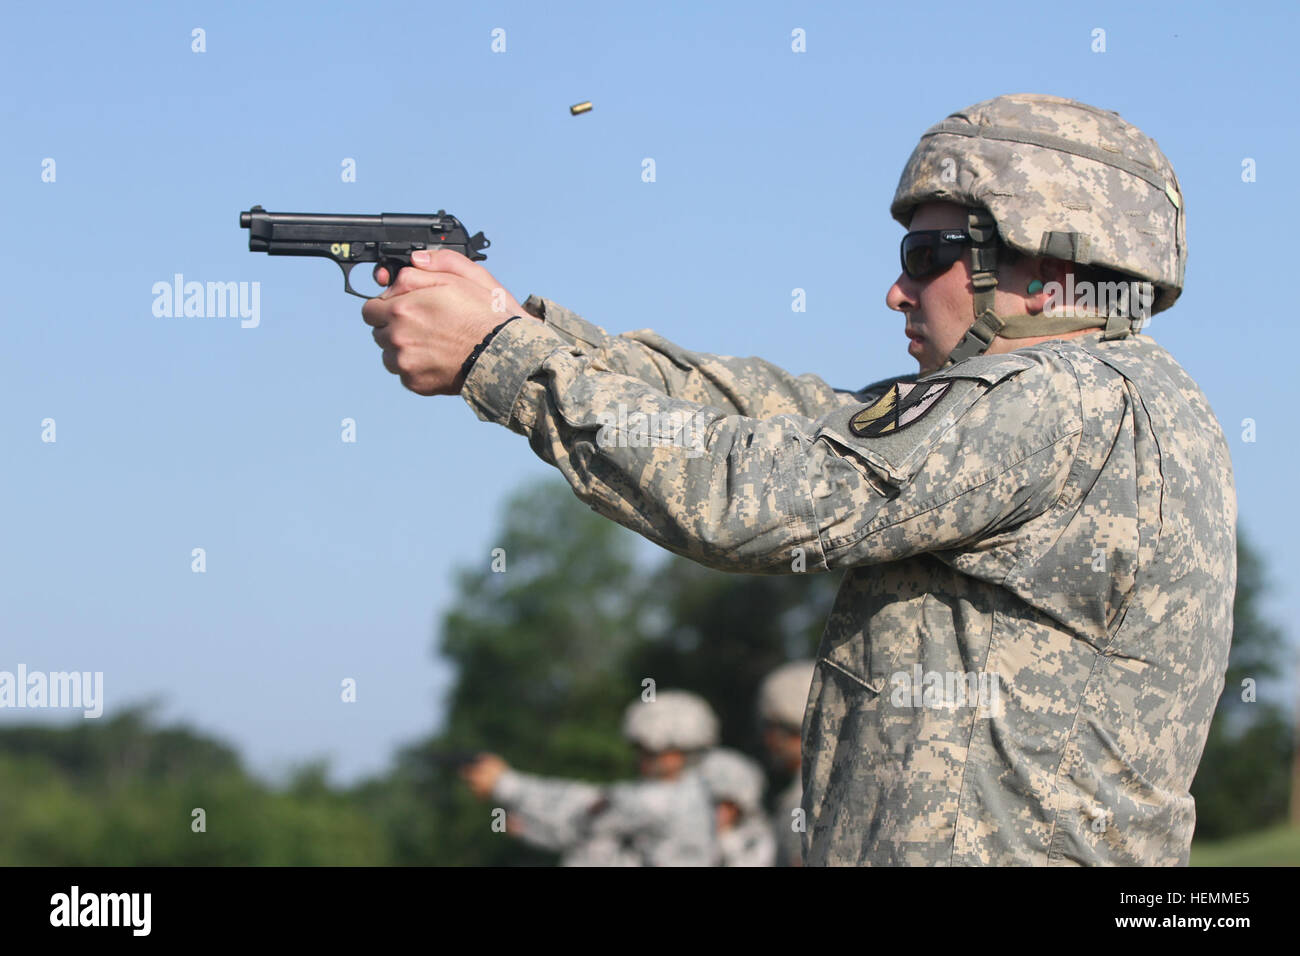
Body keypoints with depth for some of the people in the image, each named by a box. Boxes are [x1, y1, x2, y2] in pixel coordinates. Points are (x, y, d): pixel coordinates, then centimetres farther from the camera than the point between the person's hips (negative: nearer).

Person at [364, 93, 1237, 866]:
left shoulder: (1068, 408, -13)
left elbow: (756, 495, -16)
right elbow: (778, 415, 10)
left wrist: (499, 354, -10)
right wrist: (522, 322, 3)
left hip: (984, 846, -9)